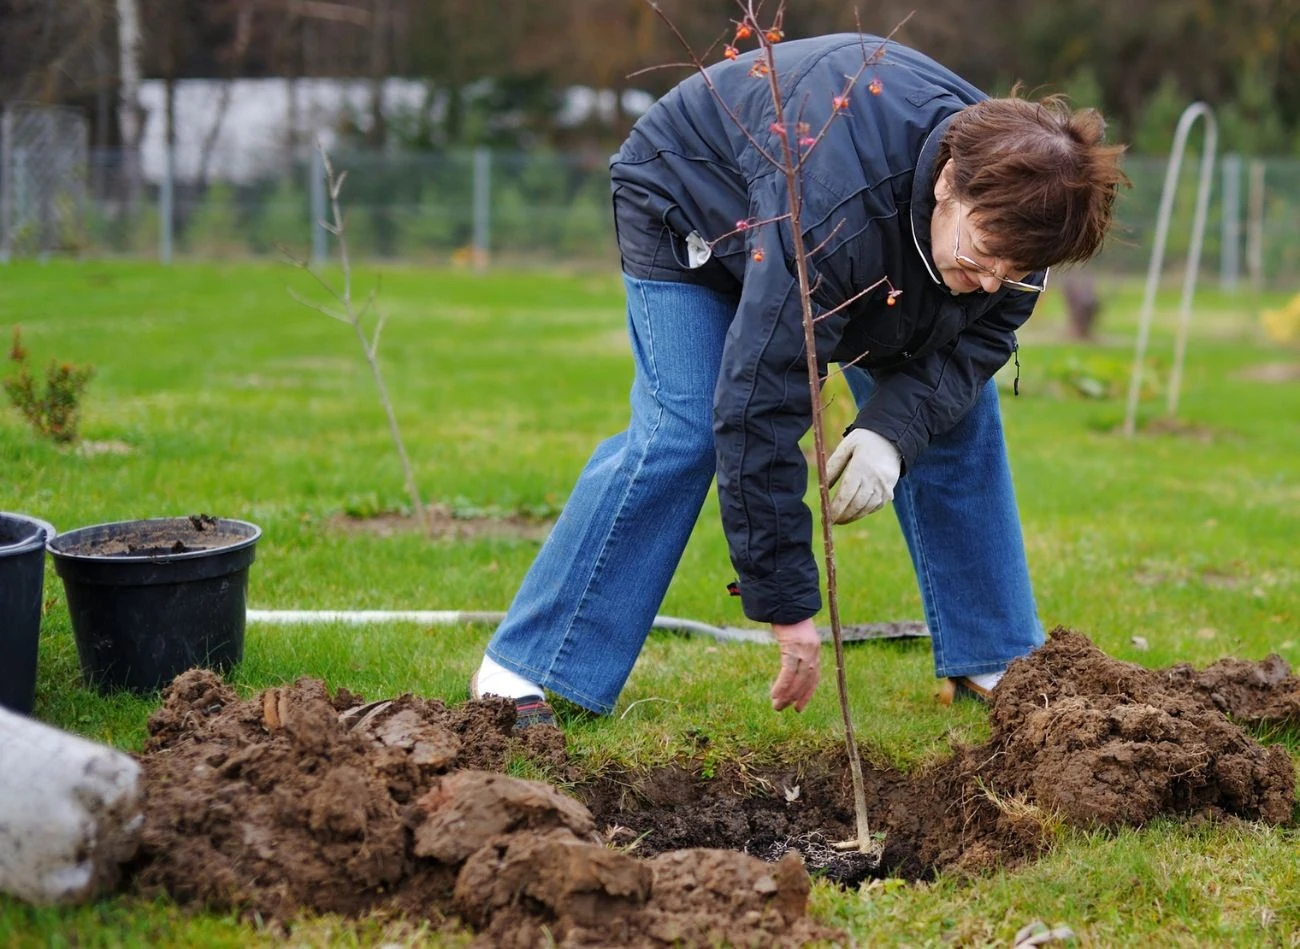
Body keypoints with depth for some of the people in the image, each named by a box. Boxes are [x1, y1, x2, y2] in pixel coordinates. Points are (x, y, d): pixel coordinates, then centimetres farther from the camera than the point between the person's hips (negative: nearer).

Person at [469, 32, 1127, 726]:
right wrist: (787, 607, -39)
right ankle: (517, 673, -15)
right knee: (679, 431, -22)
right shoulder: (830, 215, -47)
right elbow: (760, 407, -43)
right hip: (691, 204, -6)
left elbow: (978, 335, -13)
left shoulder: (1011, 207, -28)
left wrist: (894, 428, -35)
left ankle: (991, 662, 7)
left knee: (957, 414, -4)